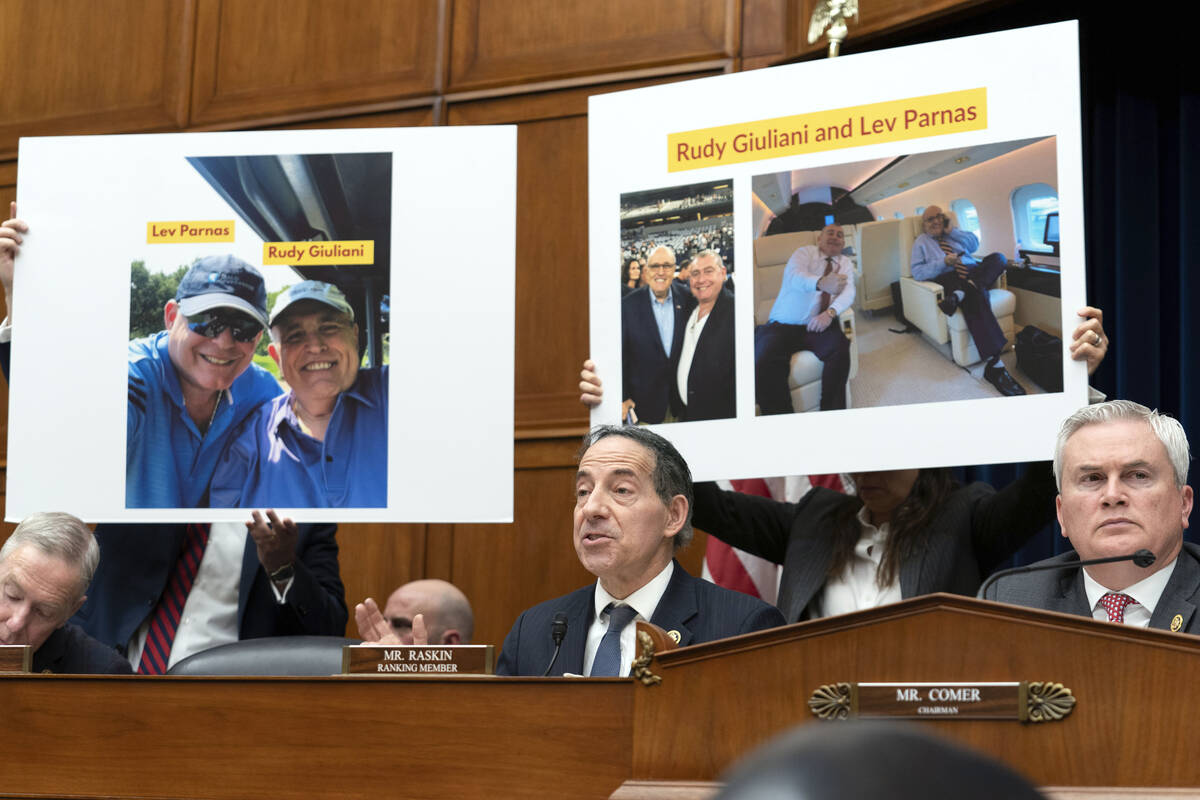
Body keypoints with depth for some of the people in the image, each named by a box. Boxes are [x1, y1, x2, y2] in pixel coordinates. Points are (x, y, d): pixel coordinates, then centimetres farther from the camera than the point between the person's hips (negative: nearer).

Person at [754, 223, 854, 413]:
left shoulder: (845, 264, 17)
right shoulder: (806, 253, 6)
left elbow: (848, 292, -1)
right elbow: (794, 275, -16)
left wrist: (830, 312, -24)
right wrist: (820, 283, -40)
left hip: (816, 326, 3)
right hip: (782, 326, -3)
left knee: (840, 347, -30)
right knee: (764, 363, -31)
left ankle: (832, 413, -18)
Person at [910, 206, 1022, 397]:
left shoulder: (953, 234, 30)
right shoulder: (921, 242, 17)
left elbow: (974, 243, 16)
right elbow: (917, 272, 3)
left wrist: (951, 231, 10)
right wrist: (944, 262, -10)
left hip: (975, 274, 5)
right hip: (949, 279, -5)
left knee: (998, 258, -27)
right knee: (975, 297, -38)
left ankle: (959, 295, -43)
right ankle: (994, 365, -47)